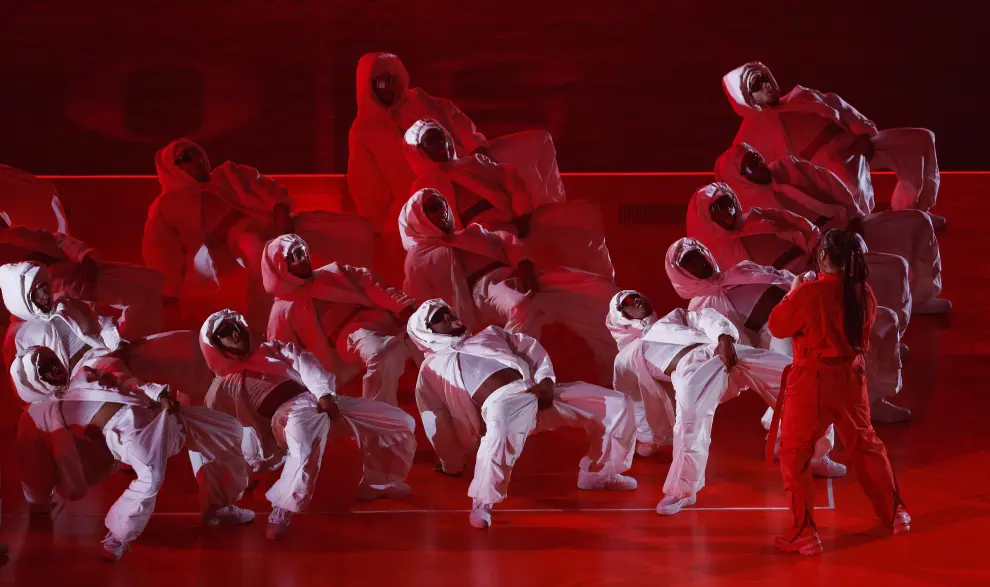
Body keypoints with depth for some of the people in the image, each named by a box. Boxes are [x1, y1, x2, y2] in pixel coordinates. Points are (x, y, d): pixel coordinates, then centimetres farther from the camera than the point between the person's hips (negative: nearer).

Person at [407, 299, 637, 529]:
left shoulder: (489, 335, 32)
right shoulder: (433, 367, 19)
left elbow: (532, 349, 22)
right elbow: (438, 426, 17)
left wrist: (546, 379, 3)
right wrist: (452, 465, 15)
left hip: (538, 393, 5)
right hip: (502, 401, -5)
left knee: (617, 404, 1)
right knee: (501, 436, -45)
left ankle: (597, 474, 18)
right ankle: (483, 502, -28)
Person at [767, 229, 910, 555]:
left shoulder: (809, 292, -19)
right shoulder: (863, 293, -3)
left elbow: (777, 326, -6)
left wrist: (793, 292, 8)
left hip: (812, 381, -5)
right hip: (850, 378, 5)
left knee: (793, 455, 5)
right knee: (866, 444, 24)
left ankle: (804, 533, 1)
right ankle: (895, 513, 35)